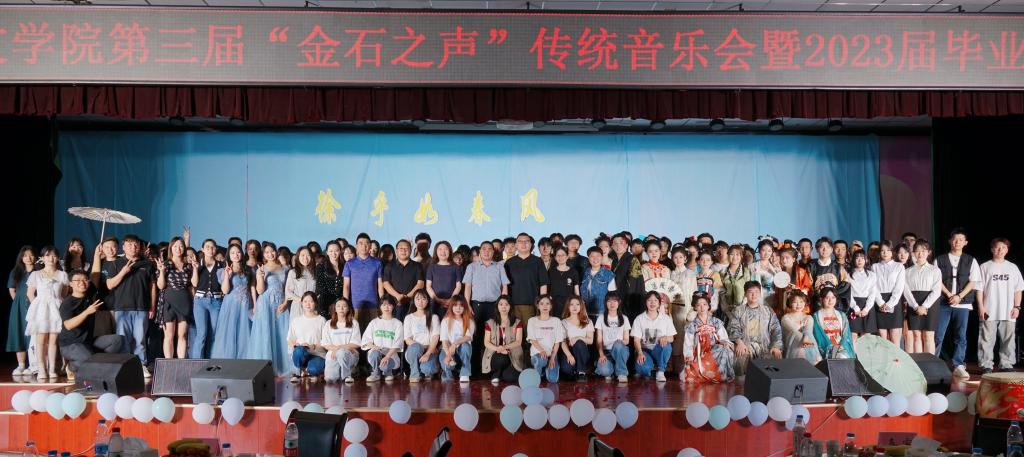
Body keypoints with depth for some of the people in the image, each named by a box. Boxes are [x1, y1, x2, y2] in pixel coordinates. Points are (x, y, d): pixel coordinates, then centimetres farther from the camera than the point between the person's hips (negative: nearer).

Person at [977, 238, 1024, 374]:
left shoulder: (1012, 268, 11)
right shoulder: (985, 267, 5)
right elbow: (979, 288, 2)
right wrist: (981, 307, -6)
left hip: (1008, 312, 2)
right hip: (989, 312, -2)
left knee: (1008, 340, 4)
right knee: (987, 340, -2)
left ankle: (1006, 364, 12)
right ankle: (986, 365, 2)